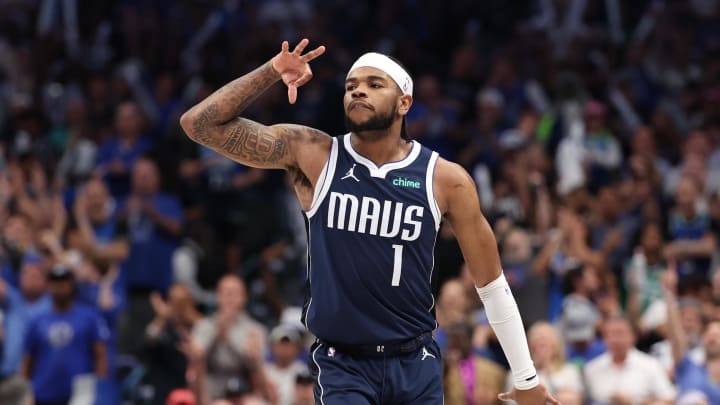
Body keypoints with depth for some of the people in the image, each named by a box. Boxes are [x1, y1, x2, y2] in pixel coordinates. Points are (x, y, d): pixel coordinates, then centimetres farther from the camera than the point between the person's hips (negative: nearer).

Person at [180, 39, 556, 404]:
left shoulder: (446, 180, -3)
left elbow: (492, 284, 5)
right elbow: (200, 123, -7)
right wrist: (271, 72, -16)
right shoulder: (312, 155, -3)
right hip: (342, 364, -2)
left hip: (416, 364, 2)